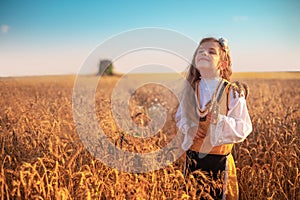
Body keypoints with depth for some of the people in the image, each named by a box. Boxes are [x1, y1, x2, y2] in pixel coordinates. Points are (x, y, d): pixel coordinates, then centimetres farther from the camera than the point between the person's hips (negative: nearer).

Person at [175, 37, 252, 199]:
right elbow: (180, 117, 11)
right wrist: (188, 128, -10)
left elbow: (245, 128, -12)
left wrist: (221, 120, -28)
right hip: (193, 157, 3)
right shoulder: (190, 90, 0)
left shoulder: (233, 92, -11)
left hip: (220, 161, -3)